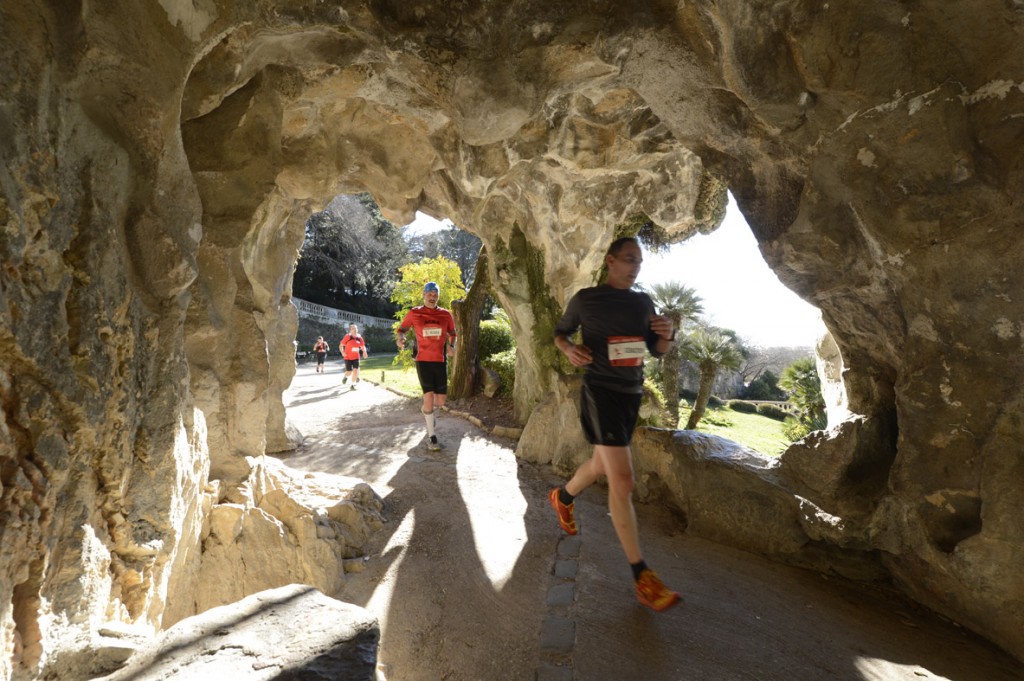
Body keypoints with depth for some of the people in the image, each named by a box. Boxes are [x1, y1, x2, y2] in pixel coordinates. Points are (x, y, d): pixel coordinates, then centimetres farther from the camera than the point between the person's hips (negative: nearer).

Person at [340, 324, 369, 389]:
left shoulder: (359, 338, 0)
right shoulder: (347, 337, -10)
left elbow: (363, 346, 11)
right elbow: (341, 345, -5)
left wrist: (364, 352, -9)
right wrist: (342, 352, -22)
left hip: (356, 357, 3)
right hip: (348, 357, -3)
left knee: (355, 370, -9)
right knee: (349, 372, -2)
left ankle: (353, 385, 3)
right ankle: (346, 377, 35)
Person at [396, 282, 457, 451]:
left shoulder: (446, 314, 4)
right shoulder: (414, 313, -1)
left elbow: (452, 333, 17)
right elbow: (401, 329, 8)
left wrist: (451, 346, -3)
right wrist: (399, 338, -16)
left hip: (440, 361, 3)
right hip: (423, 360, -2)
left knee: (441, 400, 5)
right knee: (429, 395, -11)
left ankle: (427, 411, 42)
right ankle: (431, 436, 2)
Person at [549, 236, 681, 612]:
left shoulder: (644, 302, 8)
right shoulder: (586, 299, -5)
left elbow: (657, 350, 12)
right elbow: (560, 332, 7)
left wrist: (667, 335, -11)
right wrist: (570, 349, -14)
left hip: (631, 393, 7)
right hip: (600, 391, -7)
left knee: (602, 465, 23)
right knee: (622, 481, -14)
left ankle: (562, 497, 52)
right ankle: (642, 576, -8)